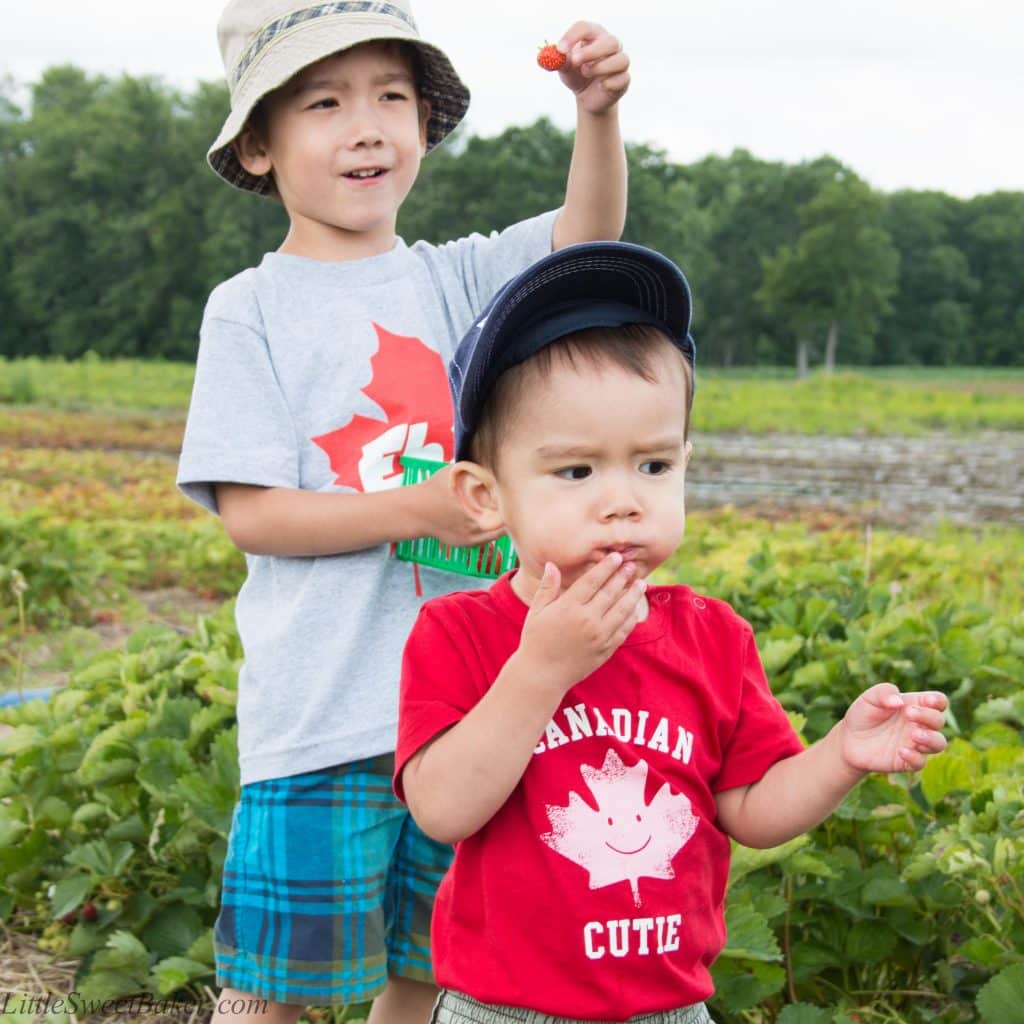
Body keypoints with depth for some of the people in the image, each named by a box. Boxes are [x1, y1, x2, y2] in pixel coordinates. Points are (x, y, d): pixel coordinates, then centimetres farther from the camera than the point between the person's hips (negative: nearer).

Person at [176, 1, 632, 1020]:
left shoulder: (453, 279, 6)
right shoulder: (251, 310, -4)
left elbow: (587, 236, -7)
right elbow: (250, 511, -10)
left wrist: (598, 113, -25)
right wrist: (420, 508, -19)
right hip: (320, 709, -3)